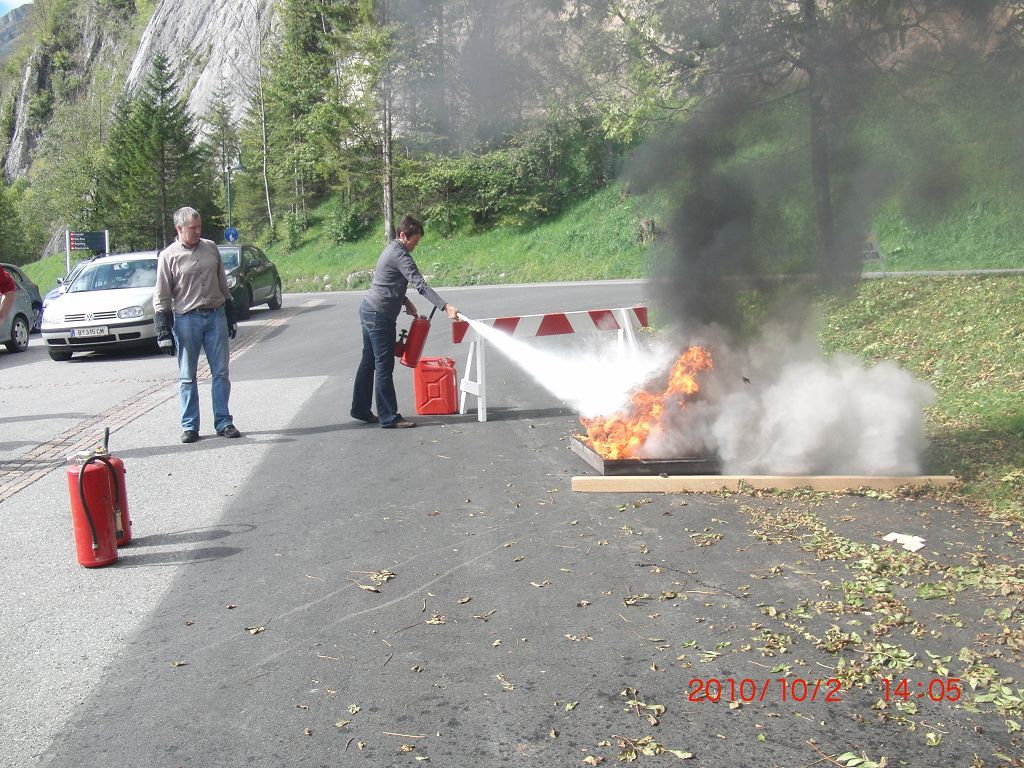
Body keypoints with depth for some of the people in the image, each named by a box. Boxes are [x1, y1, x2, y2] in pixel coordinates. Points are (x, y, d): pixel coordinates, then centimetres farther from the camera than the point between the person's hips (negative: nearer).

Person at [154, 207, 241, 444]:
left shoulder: (211, 248, 8)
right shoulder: (169, 256, -2)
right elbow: (161, 298, -1)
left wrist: (230, 317, 16)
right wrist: (164, 332, -6)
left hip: (216, 316, 3)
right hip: (186, 319, -3)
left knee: (221, 373, 4)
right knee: (187, 377, 4)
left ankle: (223, 423, 10)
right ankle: (189, 426, 10)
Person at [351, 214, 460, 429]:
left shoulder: (392, 250, 14)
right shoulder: (400, 256, -18)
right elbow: (421, 285, -27)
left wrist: (405, 301, 13)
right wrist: (446, 306, -33)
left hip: (368, 310, 10)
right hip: (379, 316, -10)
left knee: (368, 362, 15)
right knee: (384, 367, -6)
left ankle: (360, 410, 23)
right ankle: (389, 418, -2)